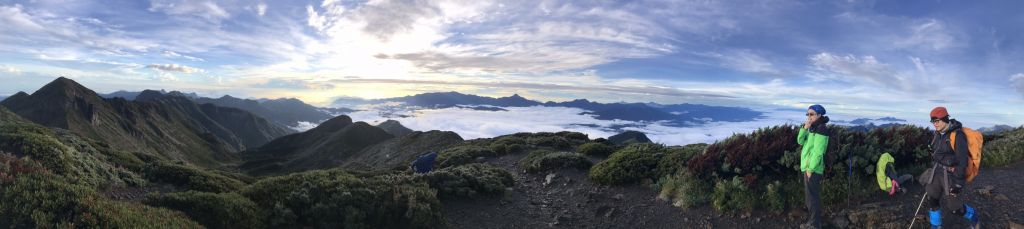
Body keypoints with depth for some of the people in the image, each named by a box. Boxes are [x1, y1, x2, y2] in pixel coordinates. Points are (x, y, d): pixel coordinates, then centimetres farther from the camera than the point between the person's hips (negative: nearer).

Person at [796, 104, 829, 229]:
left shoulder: (821, 129, -15)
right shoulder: (812, 128, 13)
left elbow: (818, 151, -19)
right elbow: (800, 141, 7)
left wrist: (811, 168, -19)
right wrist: (804, 128, -7)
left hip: (813, 168, -9)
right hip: (807, 166, 9)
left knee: (812, 196, -4)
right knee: (809, 196, 16)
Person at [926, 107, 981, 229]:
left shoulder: (957, 135, -21)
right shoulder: (939, 134, 4)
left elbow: (962, 160, -21)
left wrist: (959, 183, -20)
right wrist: (935, 171, 22)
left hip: (952, 174, -7)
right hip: (939, 171, 7)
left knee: (954, 207, 5)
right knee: (932, 200, 7)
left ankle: (973, 216, 35)